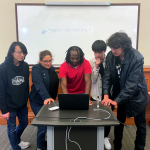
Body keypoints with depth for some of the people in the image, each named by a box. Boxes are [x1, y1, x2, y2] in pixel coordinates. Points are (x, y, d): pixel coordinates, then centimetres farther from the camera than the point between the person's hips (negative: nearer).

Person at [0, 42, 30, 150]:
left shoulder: (25, 66, -4)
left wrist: (26, 100, 8)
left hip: (22, 104, 5)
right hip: (10, 105, -5)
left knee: (24, 123, 20)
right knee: (12, 128, 9)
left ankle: (17, 140, 49)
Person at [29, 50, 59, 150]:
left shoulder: (52, 68, 7)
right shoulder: (36, 69, -15)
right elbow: (39, 85, -30)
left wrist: (52, 98, 10)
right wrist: (46, 97, -43)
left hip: (51, 100, 7)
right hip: (38, 102, -7)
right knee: (43, 124, -8)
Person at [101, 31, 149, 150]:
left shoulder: (137, 58, -26)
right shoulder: (111, 55, -13)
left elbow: (131, 83, -28)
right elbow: (107, 76, -11)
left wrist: (117, 100, -30)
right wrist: (106, 95, -22)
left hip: (136, 96, -3)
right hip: (120, 94, 4)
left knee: (140, 124, 12)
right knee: (119, 122, 16)